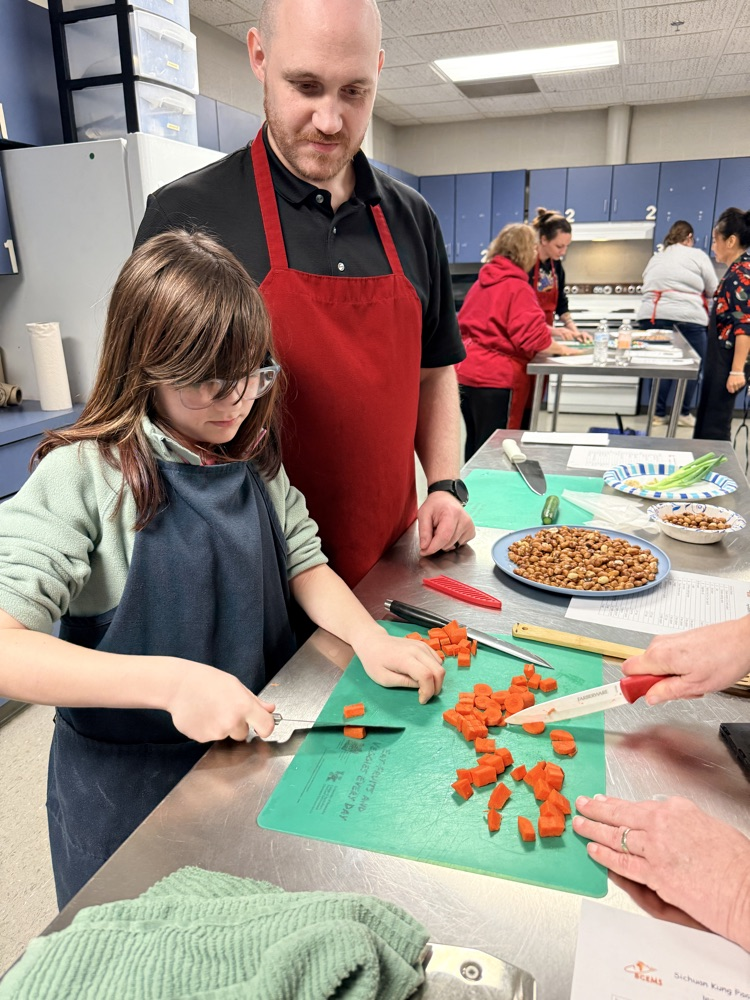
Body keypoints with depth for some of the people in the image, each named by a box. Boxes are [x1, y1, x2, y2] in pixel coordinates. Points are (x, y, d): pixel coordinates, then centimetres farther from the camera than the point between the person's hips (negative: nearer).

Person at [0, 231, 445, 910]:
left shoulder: (254, 456, -2)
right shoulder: (82, 477, -22)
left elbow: (304, 564, 1)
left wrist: (370, 638, -17)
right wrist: (171, 682, -38)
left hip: (262, 743, 5)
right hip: (130, 784, -4)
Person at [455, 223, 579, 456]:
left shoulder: (482, 281, 13)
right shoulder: (518, 287, -11)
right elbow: (534, 337, -18)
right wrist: (560, 349, 0)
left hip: (465, 372, 8)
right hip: (495, 377, -8)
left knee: (475, 444, 17)